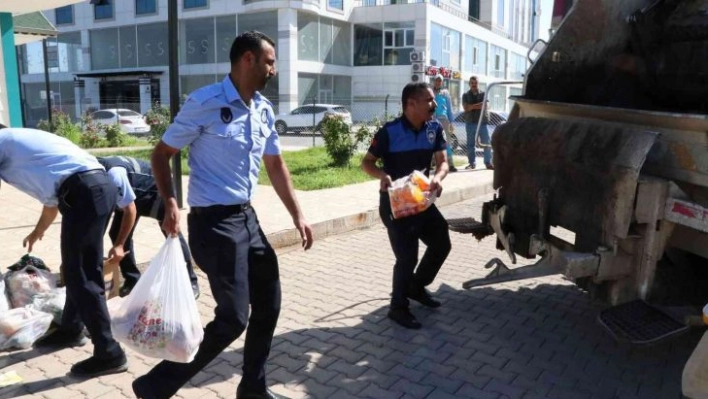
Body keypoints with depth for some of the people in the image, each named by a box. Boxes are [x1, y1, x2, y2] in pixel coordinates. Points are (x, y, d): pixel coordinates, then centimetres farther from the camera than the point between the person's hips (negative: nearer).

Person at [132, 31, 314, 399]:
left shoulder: (264, 110, 9)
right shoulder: (205, 103, -13)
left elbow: (275, 165, 17)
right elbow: (161, 154, -7)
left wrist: (297, 215, 13)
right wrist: (170, 203, -22)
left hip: (247, 217, 8)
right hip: (214, 223, -8)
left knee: (268, 303, 14)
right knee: (232, 319, -6)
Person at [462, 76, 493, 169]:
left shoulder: (483, 94, 11)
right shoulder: (466, 95, 10)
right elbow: (466, 108, -5)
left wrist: (472, 106, -13)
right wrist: (479, 105, -8)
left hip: (482, 122, 0)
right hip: (470, 123, 0)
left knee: (487, 143, -4)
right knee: (471, 144, 1)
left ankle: (488, 163, 0)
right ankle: (472, 163, 6)